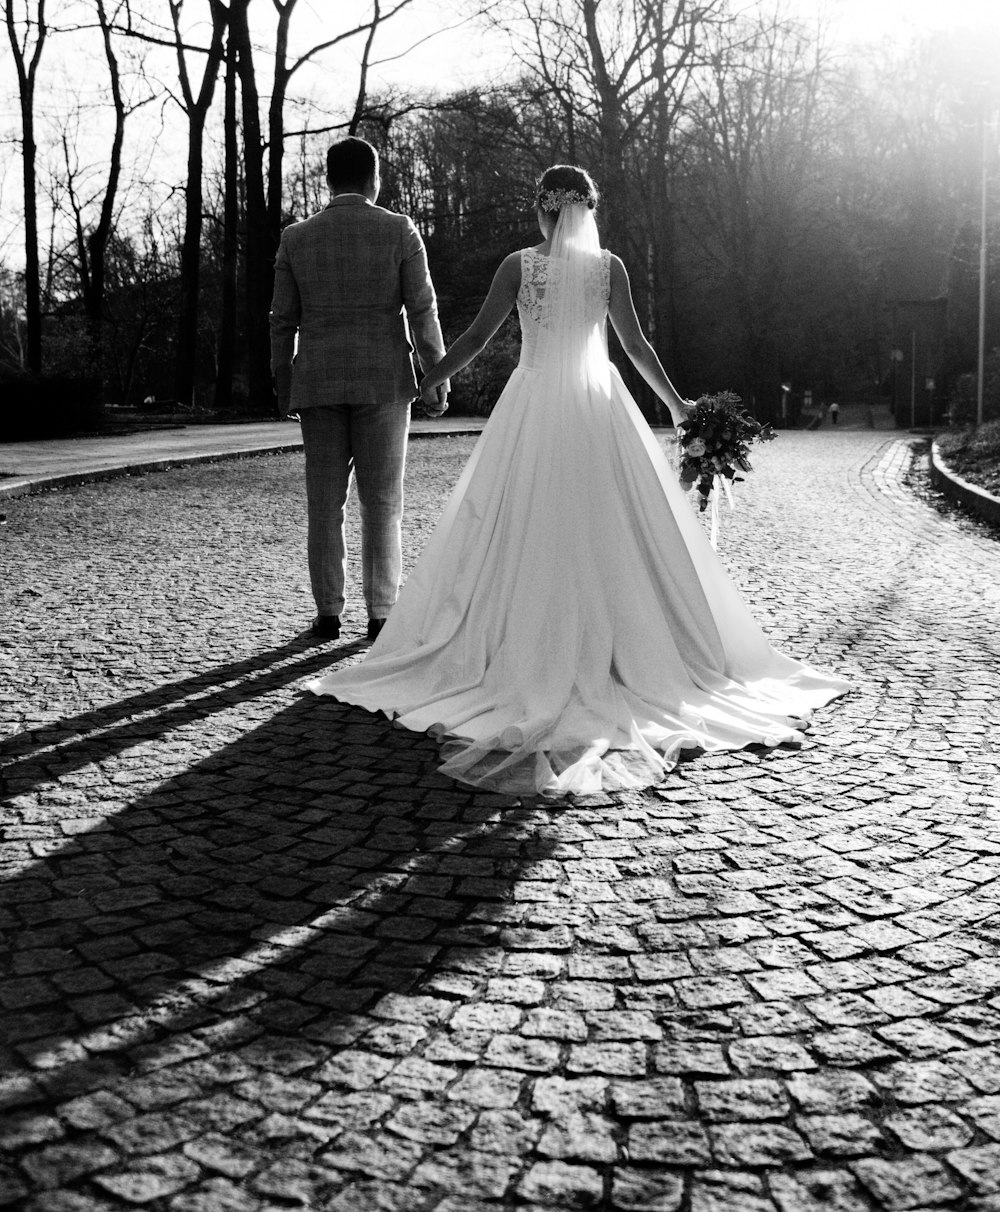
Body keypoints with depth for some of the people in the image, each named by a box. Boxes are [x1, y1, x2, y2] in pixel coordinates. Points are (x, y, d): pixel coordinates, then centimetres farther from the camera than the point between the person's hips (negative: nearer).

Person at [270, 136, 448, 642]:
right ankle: (380, 613, 2)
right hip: (383, 382, -2)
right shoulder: (400, 231, -2)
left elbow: (282, 321, 4)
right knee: (381, 501, 3)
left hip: (319, 385, 2)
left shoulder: (296, 238, 4)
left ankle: (329, 613, 7)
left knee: (325, 502, 7)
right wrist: (438, 381, 0)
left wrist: (283, 389, 13)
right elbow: (422, 311, -6)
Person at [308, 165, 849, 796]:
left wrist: (430, 380, 10)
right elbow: (636, 343, 0)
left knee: (528, 532, 5)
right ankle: (627, 651, 8)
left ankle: (532, 653, 5)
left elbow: (478, 336, -3)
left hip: (534, 408, -1)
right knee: (611, 533, 6)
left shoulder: (519, 264, -3)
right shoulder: (608, 265, -1)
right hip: (598, 408, 1)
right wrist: (675, 403, 11)